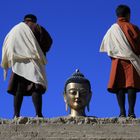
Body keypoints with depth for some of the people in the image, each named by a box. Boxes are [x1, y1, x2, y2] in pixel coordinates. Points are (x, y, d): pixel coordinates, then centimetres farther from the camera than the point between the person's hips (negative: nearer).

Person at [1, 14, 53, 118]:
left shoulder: (15, 29, 21)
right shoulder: (37, 28, 10)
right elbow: (48, 41, 2)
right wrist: (42, 52, 17)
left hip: (18, 63, 4)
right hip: (33, 60, -3)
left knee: (19, 89, 2)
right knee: (36, 88, -11)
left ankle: (16, 114, -8)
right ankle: (38, 114, -24)